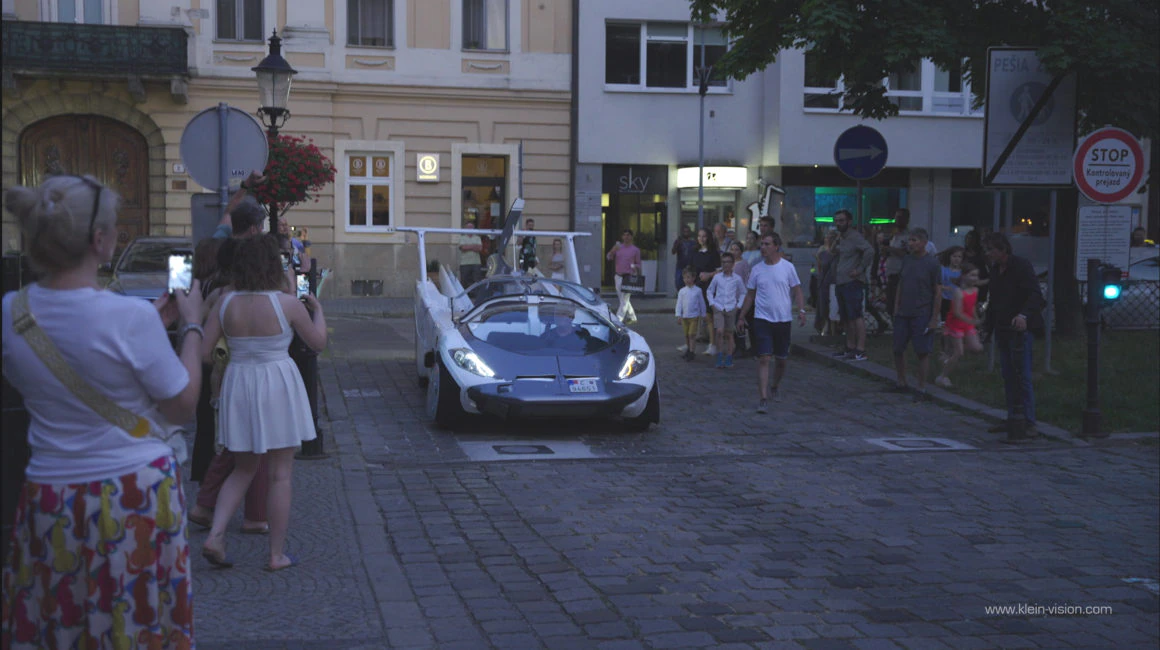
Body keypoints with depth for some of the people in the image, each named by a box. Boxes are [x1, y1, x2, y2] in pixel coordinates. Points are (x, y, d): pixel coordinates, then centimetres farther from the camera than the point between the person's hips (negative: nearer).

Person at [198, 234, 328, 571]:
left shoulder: (225, 305, -4)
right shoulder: (288, 304, -12)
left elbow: (203, 352, -3)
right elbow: (318, 343, 0)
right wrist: (317, 309, 16)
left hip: (238, 384, 4)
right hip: (278, 387, -4)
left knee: (243, 470, 19)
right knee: (280, 475, 6)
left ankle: (215, 536, 4)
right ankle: (277, 554, 11)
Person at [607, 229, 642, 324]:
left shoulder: (635, 250, 3)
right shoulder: (618, 247, 11)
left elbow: (638, 264, 9)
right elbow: (609, 258, 3)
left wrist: (635, 267, -13)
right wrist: (613, 251, -16)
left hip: (629, 277, -5)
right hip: (618, 277, 5)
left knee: (625, 299, -10)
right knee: (622, 298, 11)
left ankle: (618, 319, -14)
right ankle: (632, 317, 26)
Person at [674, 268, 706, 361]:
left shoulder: (697, 290, -1)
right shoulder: (682, 291, 3)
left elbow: (702, 303, 7)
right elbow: (679, 303, 3)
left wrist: (703, 315, 10)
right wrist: (678, 315, -4)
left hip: (694, 316, -3)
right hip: (684, 316, 3)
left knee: (692, 334, -8)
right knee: (686, 335, 10)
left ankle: (692, 352, -4)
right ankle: (688, 349, 25)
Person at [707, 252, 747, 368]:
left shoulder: (737, 278, 1)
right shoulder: (717, 277, 2)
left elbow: (743, 293, 13)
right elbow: (709, 291, 14)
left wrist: (738, 306, 4)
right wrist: (712, 304, 5)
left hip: (731, 309, 0)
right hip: (718, 308, 0)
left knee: (729, 334, 5)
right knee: (719, 331, -15)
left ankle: (729, 359, 14)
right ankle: (720, 357, -6)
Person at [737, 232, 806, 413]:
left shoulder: (788, 267, -1)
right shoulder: (756, 269, 4)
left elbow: (797, 291, 2)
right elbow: (750, 295, 11)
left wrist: (801, 310, -12)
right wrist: (741, 317, 11)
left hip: (783, 319, 0)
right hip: (762, 319, 0)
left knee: (781, 359, 11)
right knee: (763, 358, -11)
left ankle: (774, 388, 35)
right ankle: (763, 398, -12)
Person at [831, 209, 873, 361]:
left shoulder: (855, 236, -10)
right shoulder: (840, 238, 19)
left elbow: (869, 251, -24)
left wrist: (860, 269, -20)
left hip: (852, 282, -10)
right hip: (840, 283, 10)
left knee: (856, 316, -11)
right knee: (846, 318, 13)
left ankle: (860, 350, -12)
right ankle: (850, 347, 20)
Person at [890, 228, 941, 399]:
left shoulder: (932, 263, -8)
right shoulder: (906, 261, 8)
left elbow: (938, 292, -7)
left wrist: (934, 318, -10)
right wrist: (896, 308, 10)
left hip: (922, 315, -6)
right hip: (903, 314, 6)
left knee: (922, 353, -1)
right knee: (898, 349, 8)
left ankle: (922, 389, 9)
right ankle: (902, 383, 23)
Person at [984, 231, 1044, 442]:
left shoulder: (1021, 266, -12)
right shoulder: (995, 269, 13)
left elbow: (1035, 295, -22)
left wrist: (1023, 315, -38)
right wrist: (988, 327, 20)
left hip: (1019, 329, -8)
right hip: (1003, 330, 8)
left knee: (1022, 377, -8)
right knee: (1009, 377, 11)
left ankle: (1028, 424, -6)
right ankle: (1013, 420, 18)